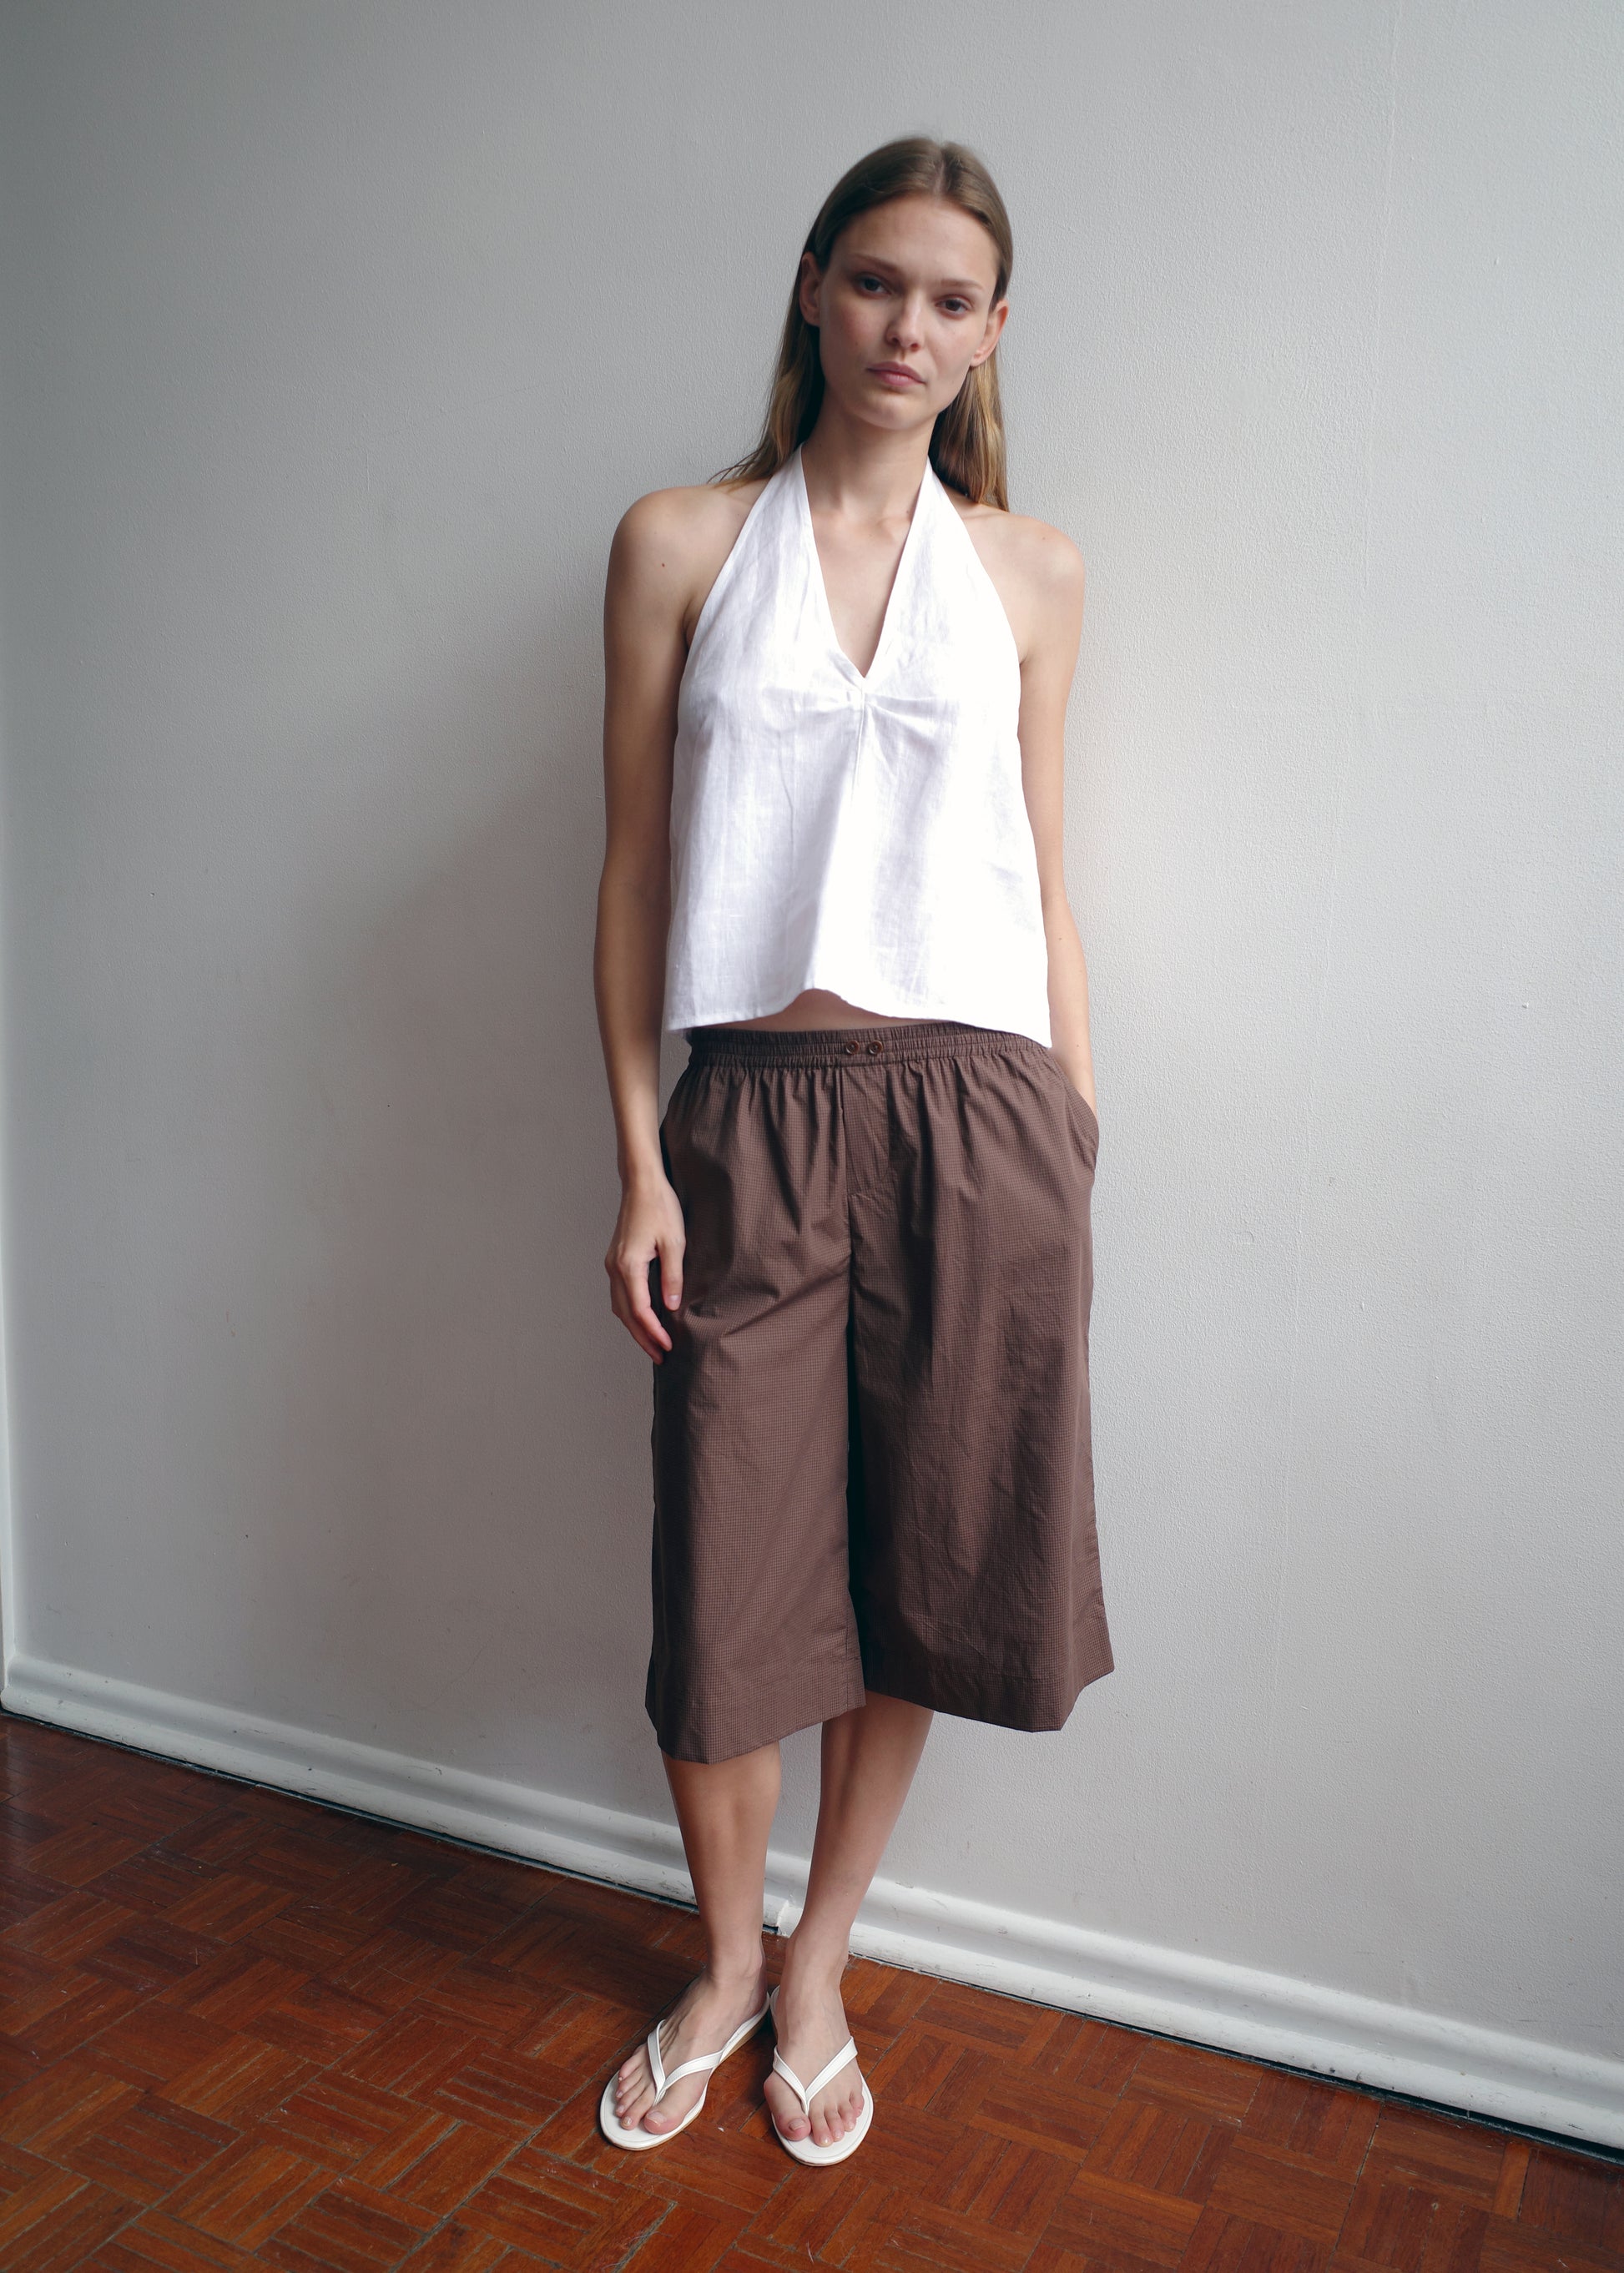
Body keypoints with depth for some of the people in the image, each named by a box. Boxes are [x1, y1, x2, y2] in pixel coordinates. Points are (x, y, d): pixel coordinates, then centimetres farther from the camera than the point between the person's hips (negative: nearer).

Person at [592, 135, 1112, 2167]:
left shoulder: (1029, 571, 10)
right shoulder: (681, 543, 5)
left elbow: (1044, 876, 12)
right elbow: (636, 870, 3)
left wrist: (1077, 1137, 8)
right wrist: (638, 1160, -2)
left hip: (974, 1112, 2)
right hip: (758, 1112, -1)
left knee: (928, 1571, 9)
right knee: (728, 1579, 6)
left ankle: (819, 1964, 34)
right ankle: (724, 1965, 34)